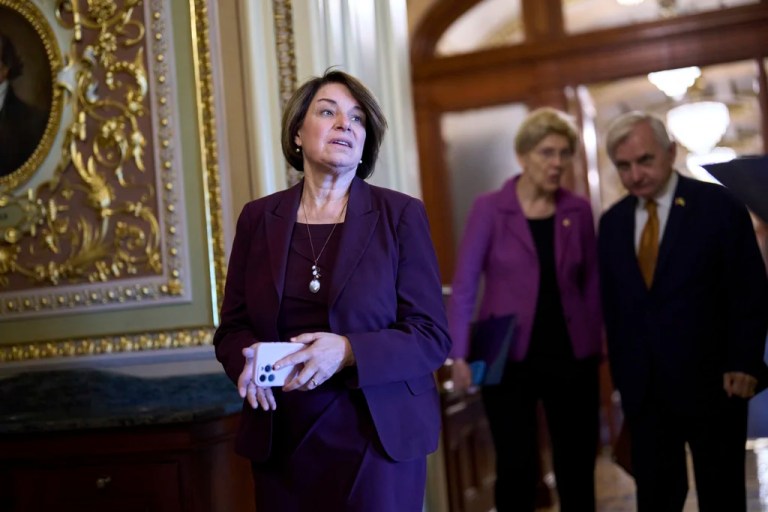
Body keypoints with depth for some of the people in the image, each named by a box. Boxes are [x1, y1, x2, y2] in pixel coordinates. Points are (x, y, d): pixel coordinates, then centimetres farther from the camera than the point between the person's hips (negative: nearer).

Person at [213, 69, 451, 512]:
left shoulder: (402, 215, -3)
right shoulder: (258, 218, 5)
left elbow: (432, 335, -6)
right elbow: (232, 327, 9)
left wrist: (348, 352, -22)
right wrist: (249, 359, -14)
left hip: (378, 439, -2)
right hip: (282, 442, 3)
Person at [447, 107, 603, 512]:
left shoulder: (578, 211, 4)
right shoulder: (489, 209, -6)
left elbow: (591, 283, 10)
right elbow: (464, 285, -7)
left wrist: (596, 346, 8)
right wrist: (459, 355, -12)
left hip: (571, 357, 3)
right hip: (510, 357, -3)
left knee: (578, 466, 10)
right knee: (517, 469, 2)